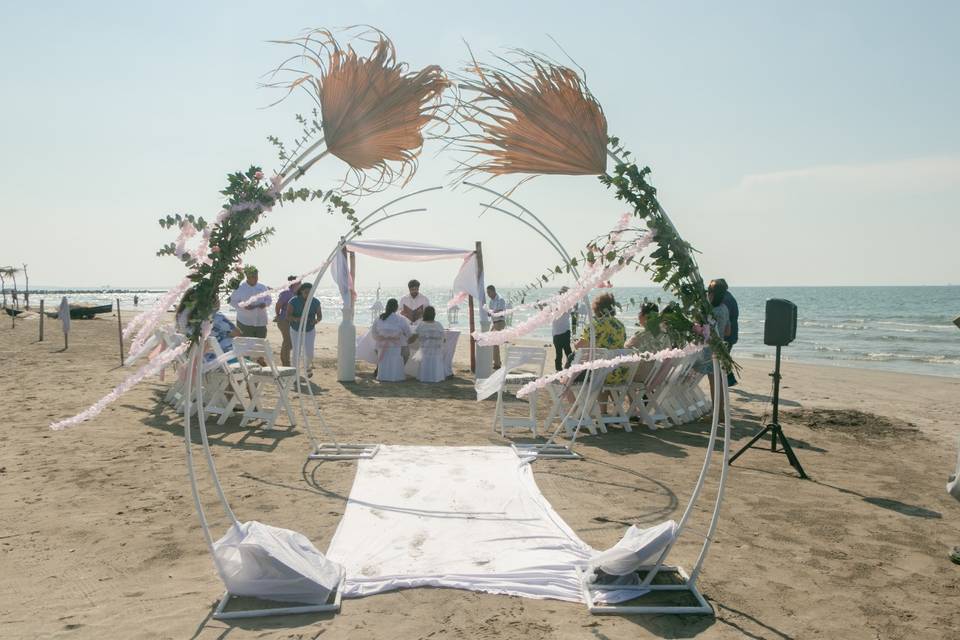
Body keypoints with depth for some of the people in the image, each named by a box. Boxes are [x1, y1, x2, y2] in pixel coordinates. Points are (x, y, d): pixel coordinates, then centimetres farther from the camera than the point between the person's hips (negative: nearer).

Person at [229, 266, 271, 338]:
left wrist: (265, 304, -7)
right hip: (245, 323, -3)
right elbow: (232, 302, -1)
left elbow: (268, 299, 17)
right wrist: (244, 307, -17)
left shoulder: (263, 287, 9)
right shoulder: (239, 287, -2)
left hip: (261, 323, 3)